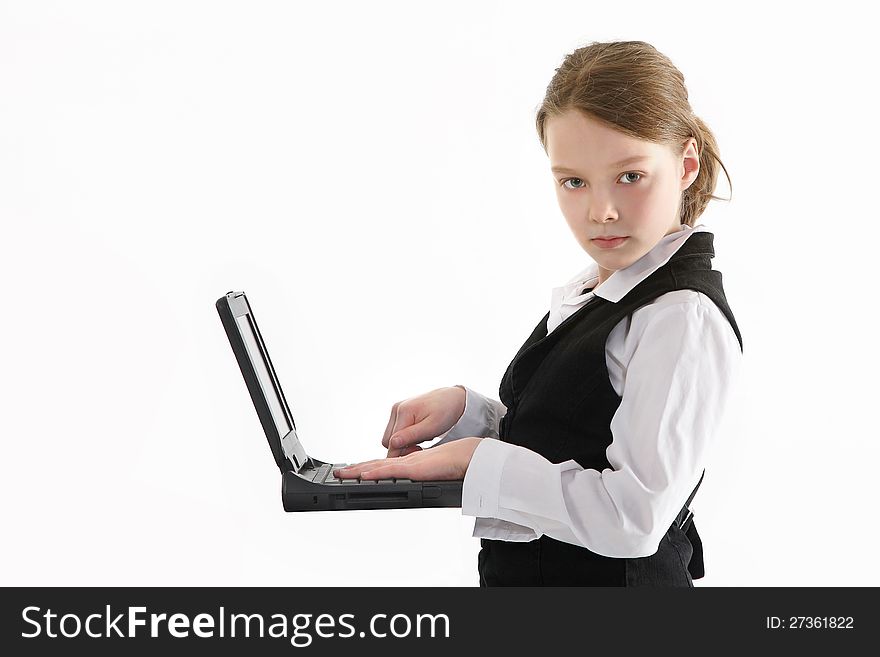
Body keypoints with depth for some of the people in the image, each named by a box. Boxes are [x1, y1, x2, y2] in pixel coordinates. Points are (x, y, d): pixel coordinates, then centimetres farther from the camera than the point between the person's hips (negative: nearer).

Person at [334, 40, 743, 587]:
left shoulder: (685, 318, -22)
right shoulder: (589, 296, 7)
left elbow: (635, 517, -29)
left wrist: (476, 459, -23)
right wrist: (465, 409, -4)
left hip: (612, 577, -8)